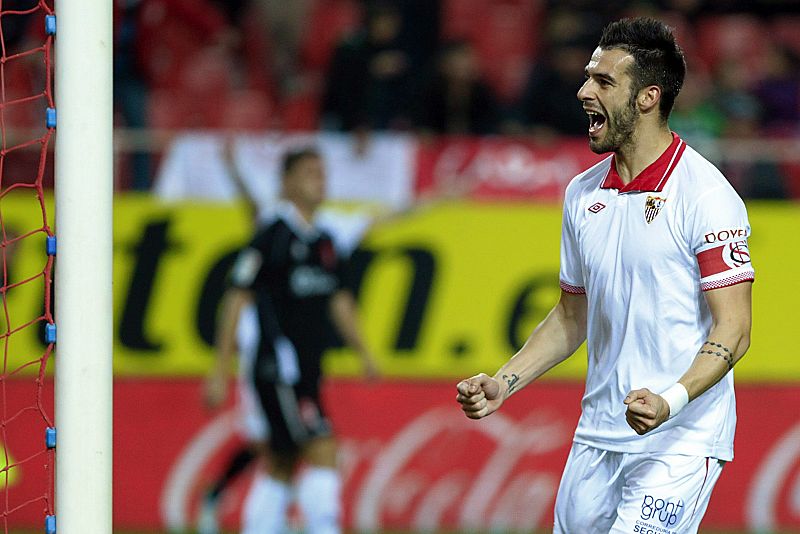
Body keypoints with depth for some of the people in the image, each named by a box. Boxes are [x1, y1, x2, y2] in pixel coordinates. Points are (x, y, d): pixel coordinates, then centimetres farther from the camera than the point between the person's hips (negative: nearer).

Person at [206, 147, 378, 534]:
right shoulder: (272, 234, -10)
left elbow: (339, 301, 23)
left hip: (307, 371, 8)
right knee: (322, 451, -16)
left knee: (280, 467, 10)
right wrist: (220, 369, -13)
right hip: (279, 368, -8)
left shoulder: (323, 241, 14)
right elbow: (236, 299, -10)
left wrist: (363, 352, 12)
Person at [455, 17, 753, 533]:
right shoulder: (583, 194, 10)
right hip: (597, 439, 7)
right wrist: (504, 383, 9)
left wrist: (671, 402, -29)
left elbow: (733, 330, -15)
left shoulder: (707, 196, -12)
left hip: (680, 439, -7)